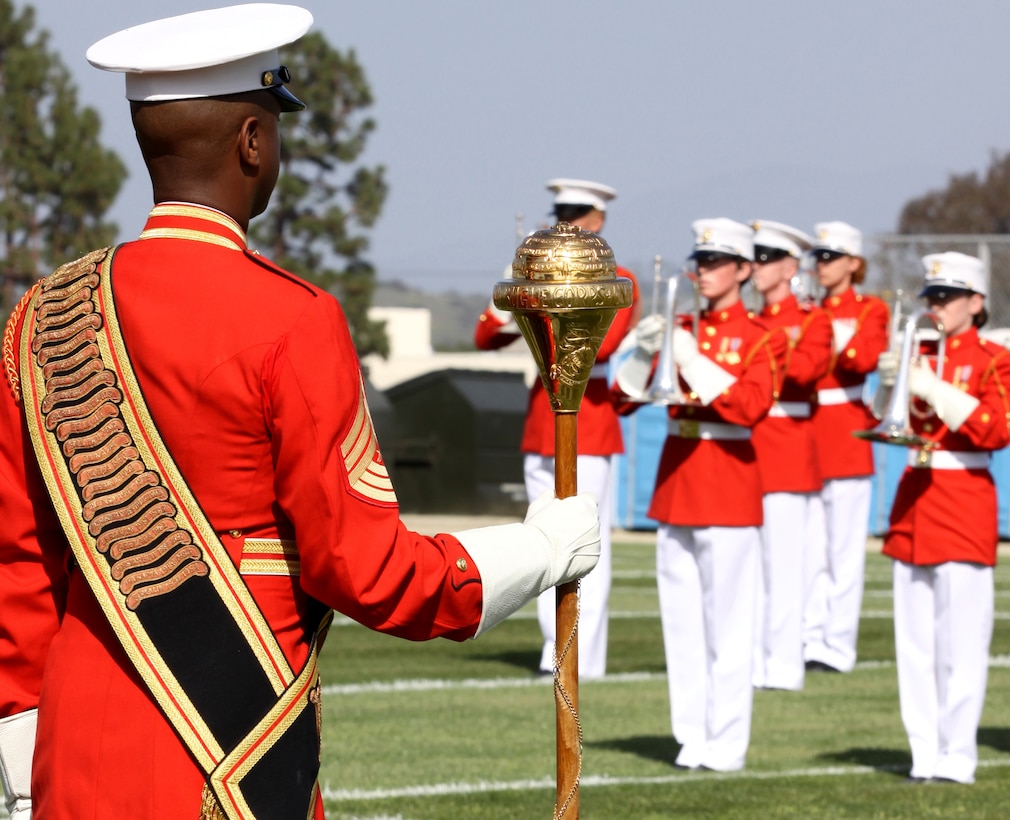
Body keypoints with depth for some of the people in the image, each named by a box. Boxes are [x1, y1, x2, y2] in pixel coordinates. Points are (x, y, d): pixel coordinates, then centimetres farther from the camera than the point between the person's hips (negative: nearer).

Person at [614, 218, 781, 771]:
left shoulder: (756, 337, -2)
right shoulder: (680, 330, 12)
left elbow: (751, 406, -18)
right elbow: (623, 400, 9)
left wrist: (694, 362, -21)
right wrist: (643, 353, -8)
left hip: (728, 491, -5)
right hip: (675, 483, 5)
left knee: (726, 622, -5)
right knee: (682, 621, 6)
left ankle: (726, 743, -2)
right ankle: (693, 738, 11)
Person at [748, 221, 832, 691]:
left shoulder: (812, 321, 0)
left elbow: (806, 366, -18)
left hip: (786, 455, -6)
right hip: (742, 451, 6)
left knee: (781, 562, -6)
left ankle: (782, 665, -5)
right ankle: (752, 660, 10)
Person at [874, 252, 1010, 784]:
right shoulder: (920, 355, 12)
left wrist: (935, 390, -19)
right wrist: (890, 384, -9)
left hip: (964, 502, -5)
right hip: (913, 499, 5)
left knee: (961, 640, -7)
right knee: (915, 641, 4)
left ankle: (957, 756, -5)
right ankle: (925, 754, 8)